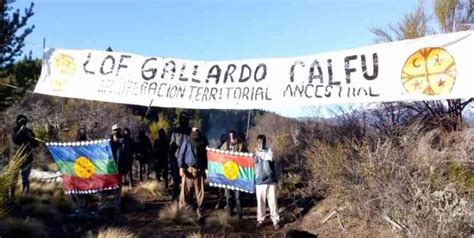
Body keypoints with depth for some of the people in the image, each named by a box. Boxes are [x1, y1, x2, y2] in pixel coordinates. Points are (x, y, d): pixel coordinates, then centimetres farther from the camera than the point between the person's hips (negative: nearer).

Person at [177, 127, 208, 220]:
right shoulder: (187, 142, 3)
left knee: (200, 192, 4)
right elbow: (181, 155, 0)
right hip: (188, 169, -3)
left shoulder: (203, 143, 11)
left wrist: (206, 169, 8)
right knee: (185, 190, -2)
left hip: (200, 170, 3)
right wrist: (181, 167, -9)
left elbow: (206, 156, 12)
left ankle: (199, 211, 12)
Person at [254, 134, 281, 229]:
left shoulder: (269, 150, 1)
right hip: (259, 182, 2)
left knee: (272, 201, -1)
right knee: (260, 202, 6)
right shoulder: (255, 153, 9)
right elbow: (252, 165, 14)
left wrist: (260, 153, -13)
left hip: (271, 180, -2)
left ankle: (276, 221, 8)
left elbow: (270, 157, -22)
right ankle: (260, 220, 20)